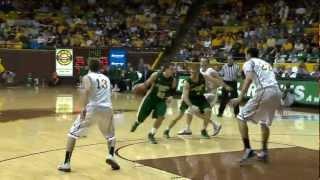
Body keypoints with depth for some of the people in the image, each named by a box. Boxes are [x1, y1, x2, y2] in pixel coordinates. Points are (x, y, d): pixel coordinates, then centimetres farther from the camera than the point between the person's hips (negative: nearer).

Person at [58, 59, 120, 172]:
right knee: (110, 135, 27)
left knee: (73, 133, 10)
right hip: (107, 109, 4)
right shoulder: (106, 78, 23)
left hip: (92, 108, -4)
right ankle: (111, 156, 1)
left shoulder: (88, 77, 9)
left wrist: (84, 107, -20)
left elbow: (87, 90, -11)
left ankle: (66, 163, 3)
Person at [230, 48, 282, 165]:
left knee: (241, 118, 4)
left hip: (264, 91, -7)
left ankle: (248, 150, -7)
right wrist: (278, 102, 35)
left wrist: (240, 98, -11)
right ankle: (264, 152, 26)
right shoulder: (266, 63, 33)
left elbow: (249, 78, -7)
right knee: (264, 122, 27)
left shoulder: (249, 63, 12)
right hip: (276, 92, 7)